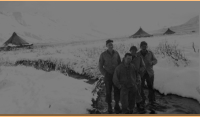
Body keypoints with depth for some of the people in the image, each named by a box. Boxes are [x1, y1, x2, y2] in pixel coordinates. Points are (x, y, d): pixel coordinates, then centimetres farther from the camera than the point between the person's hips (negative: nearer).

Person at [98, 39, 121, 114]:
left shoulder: (116, 53, -1)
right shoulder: (103, 55, -9)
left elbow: (120, 64, 8)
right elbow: (100, 66, -4)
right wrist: (105, 75, -9)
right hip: (108, 76, -2)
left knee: (117, 91, 6)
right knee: (108, 92, 6)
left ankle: (117, 106, 25)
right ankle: (109, 107, 23)